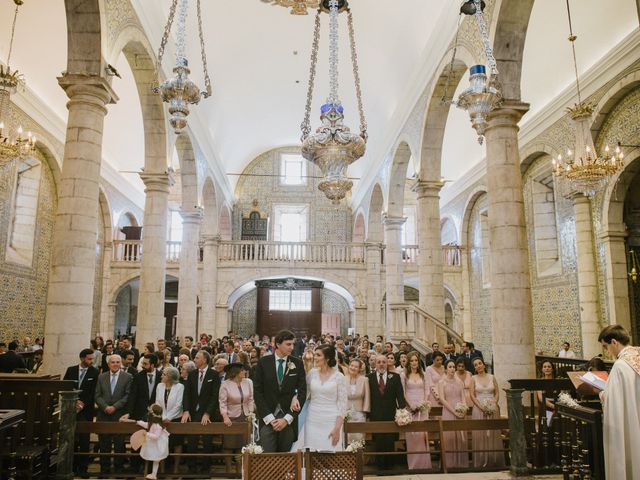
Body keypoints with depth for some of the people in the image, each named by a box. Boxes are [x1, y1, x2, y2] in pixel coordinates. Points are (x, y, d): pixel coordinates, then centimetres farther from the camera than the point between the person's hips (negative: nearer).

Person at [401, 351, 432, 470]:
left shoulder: (423, 375, 12)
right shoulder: (403, 375, 3)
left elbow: (427, 391, 9)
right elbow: (402, 392, -2)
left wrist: (424, 403, -7)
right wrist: (411, 406, -10)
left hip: (422, 408, 2)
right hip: (409, 408, -2)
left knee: (423, 434, -1)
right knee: (411, 435, -4)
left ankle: (424, 463, 7)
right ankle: (413, 464, 4)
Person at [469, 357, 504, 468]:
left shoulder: (492, 377, 7)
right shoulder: (473, 378, 4)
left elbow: (497, 393, 6)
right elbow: (472, 395, -1)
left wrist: (494, 404, -10)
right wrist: (481, 406, -12)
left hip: (492, 409, 1)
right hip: (479, 409, -1)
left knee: (493, 435, 4)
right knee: (480, 435, -2)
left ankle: (494, 461, 13)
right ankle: (482, 462, 5)